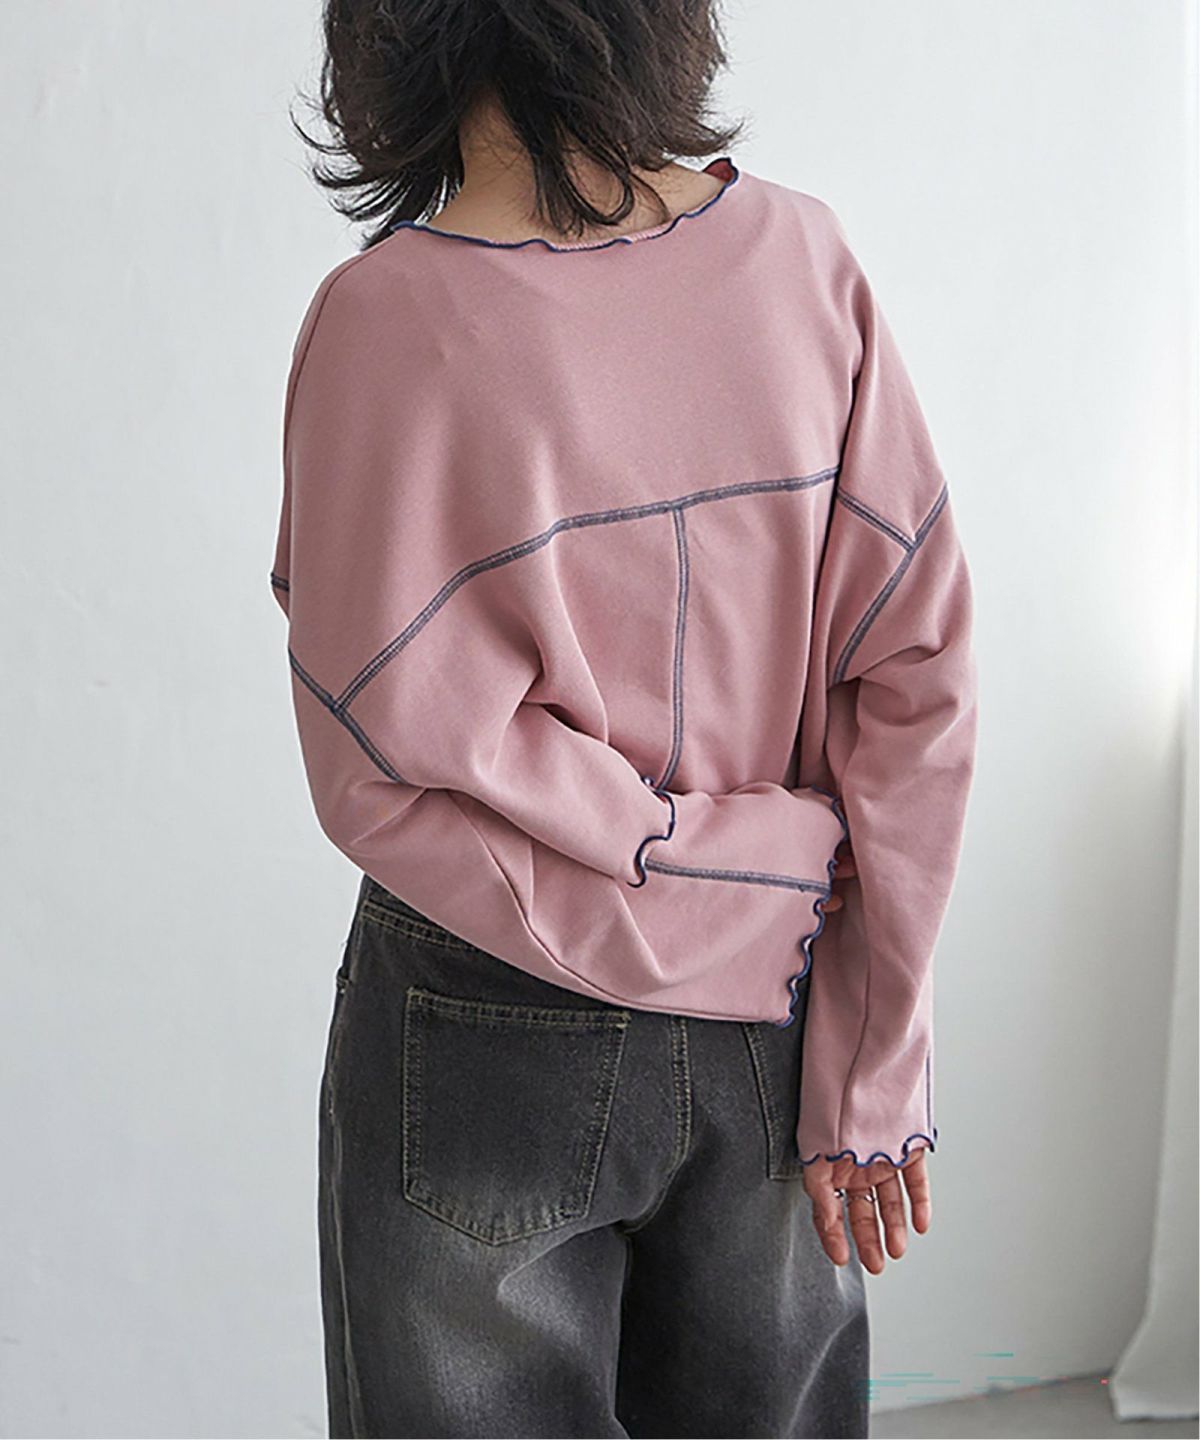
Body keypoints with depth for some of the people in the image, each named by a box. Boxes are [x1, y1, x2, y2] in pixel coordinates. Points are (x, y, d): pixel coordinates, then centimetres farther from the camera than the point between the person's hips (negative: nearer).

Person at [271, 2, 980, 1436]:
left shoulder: (391, 320, -19)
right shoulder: (804, 257, -8)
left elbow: (393, 776, -19)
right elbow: (919, 683, -8)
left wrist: (760, 861, -9)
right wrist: (870, 1072, -4)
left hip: (500, 1041, -3)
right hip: (776, 1024, 4)